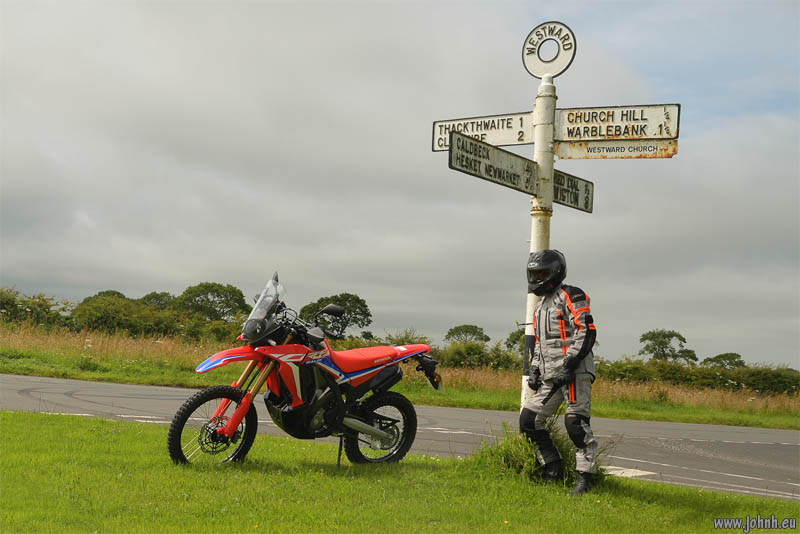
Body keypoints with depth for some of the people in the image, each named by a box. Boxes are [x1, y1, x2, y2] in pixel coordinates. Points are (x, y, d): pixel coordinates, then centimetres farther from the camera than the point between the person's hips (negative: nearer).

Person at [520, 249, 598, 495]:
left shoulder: (570, 296, -3)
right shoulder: (540, 307, 25)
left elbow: (586, 332, -14)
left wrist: (569, 364, -20)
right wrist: (535, 370, 16)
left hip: (574, 372, -9)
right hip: (550, 377, 9)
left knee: (576, 422, -16)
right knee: (528, 419, 3)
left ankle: (584, 477, -11)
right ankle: (552, 469, 10)